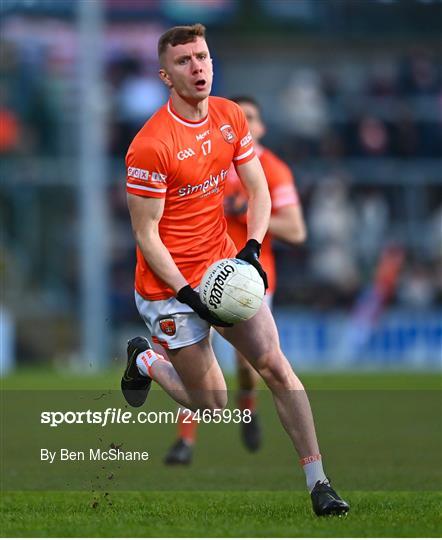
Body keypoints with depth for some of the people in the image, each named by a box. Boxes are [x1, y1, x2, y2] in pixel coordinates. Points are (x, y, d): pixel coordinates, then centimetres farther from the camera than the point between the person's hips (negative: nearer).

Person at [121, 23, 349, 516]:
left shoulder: (230, 116, 1)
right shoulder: (149, 145, -19)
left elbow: (258, 190, 9)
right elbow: (145, 234, -15)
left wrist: (252, 247, -9)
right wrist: (189, 294, -20)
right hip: (171, 286, -5)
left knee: (276, 367, -10)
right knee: (213, 406, 3)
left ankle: (318, 482, -6)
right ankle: (144, 361, 33)